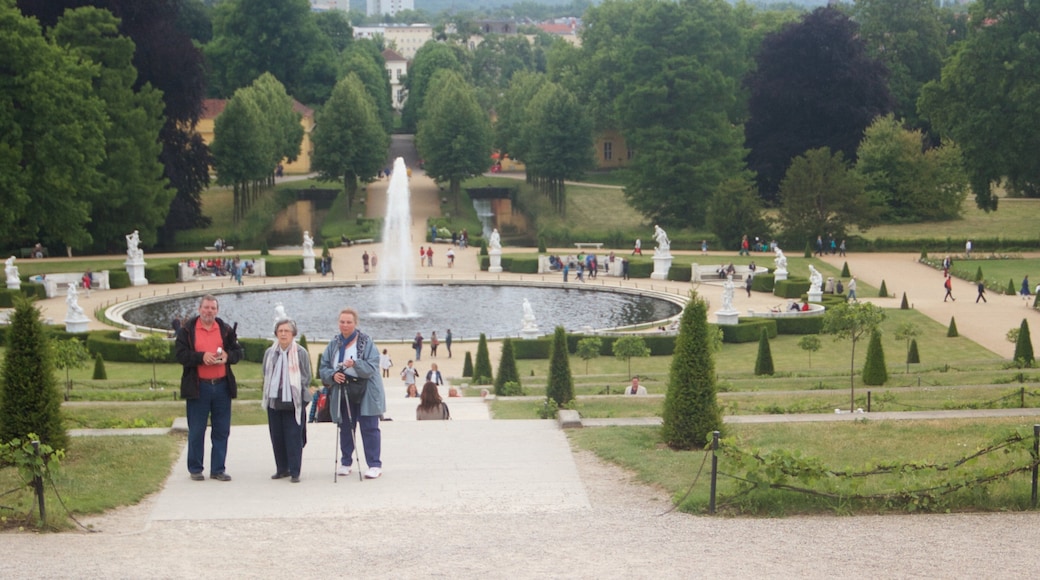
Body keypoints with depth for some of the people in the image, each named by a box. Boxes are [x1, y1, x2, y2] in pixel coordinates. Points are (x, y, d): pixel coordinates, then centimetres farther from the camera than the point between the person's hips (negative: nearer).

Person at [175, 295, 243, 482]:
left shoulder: (226, 330, 9)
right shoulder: (187, 330, 0)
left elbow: (238, 352, 12)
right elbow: (180, 354, -7)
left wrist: (228, 357, -9)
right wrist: (201, 357, -20)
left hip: (222, 386, 3)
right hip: (198, 387, -3)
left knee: (221, 431, 6)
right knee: (196, 431, 3)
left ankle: (218, 469, 14)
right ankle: (195, 469, 14)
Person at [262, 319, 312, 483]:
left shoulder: (301, 353, -1)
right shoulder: (270, 353, 10)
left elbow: (306, 377, 2)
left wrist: (296, 392, -5)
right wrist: (267, 394, 10)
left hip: (294, 402, -4)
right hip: (274, 401, 4)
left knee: (293, 437, -5)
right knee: (277, 437, 7)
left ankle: (294, 472, -2)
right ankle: (282, 469, 17)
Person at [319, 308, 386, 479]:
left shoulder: (366, 342, -5)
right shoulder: (334, 344, 7)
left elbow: (372, 367, -14)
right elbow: (323, 368, 7)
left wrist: (355, 364, -31)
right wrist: (332, 375, -15)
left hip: (366, 393, -4)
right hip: (342, 393, 4)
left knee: (369, 428, -4)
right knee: (345, 429, 10)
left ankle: (375, 465, -1)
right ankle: (346, 462, 21)